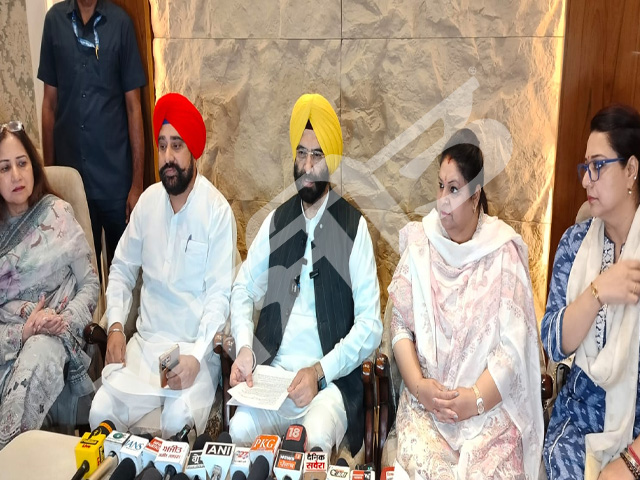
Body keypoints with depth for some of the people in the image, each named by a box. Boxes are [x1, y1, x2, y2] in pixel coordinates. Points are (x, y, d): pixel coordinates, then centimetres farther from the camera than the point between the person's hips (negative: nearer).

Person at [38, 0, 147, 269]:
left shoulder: (120, 22, -4)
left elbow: (133, 106, -3)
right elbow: (50, 102, 8)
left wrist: (137, 181, -6)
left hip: (115, 176, -2)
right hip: (70, 174, 2)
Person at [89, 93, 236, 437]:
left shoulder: (217, 211, -12)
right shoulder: (148, 200, 4)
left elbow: (219, 295, -13)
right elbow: (122, 268, 13)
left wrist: (196, 356, -23)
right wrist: (115, 325, 0)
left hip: (196, 347, -4)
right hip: (145, 342, 5)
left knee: (178, 422, -27)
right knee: (100, 413, -14)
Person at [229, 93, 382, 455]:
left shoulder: (354, 226, -3)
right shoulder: (276, 221, 10)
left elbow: (371, 324, -6)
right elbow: (244, 290, 11)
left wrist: (319, 371, -16)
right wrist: (245, 348, -7)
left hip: (330, 380, -3)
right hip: (272, 371, 3)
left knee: (315, 442, -31)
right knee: (240, 430, -23)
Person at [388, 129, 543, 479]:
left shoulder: (504, 253, -4)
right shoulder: (420, 244, 2)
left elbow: (513, 345, -7)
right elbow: (400, 324, 0)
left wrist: (475, 398, -16)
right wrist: (418, 385, -12)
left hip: (490, 405, -1)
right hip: (425, 401, 1)